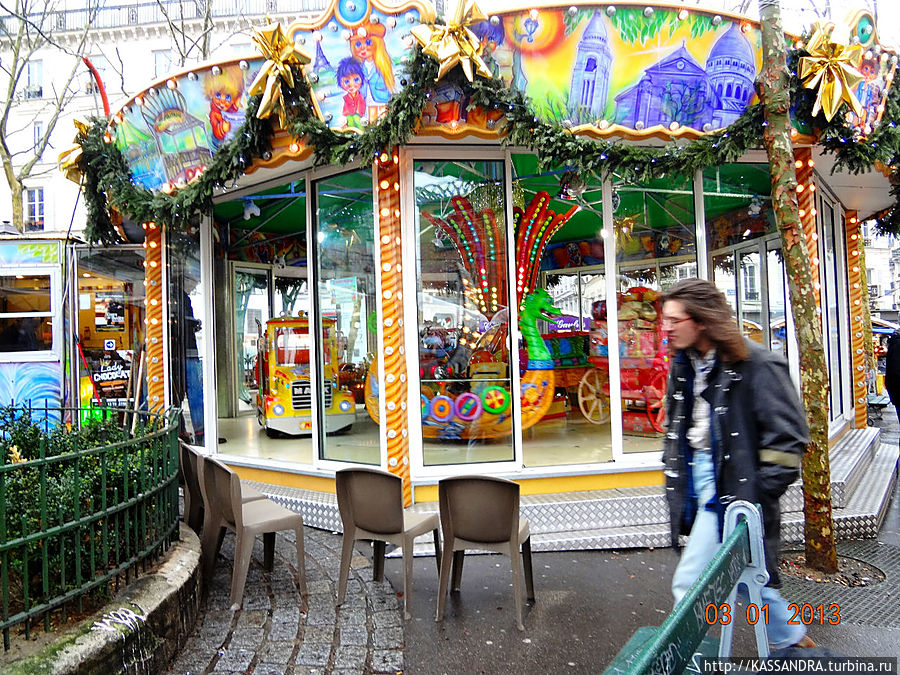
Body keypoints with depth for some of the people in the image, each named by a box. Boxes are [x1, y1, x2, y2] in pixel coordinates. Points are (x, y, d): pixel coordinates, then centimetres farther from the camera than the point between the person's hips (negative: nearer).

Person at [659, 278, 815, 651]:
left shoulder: (755, 364, -17)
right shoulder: (682, 366, 6)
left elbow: (789, 436, -16)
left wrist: (757, 494, -16)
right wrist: (674, 475, 13)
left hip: (735, 494, -8)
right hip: (702, 490, 8)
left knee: (689, 586, -5)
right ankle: (792, 639, 44)